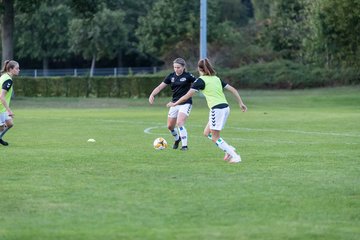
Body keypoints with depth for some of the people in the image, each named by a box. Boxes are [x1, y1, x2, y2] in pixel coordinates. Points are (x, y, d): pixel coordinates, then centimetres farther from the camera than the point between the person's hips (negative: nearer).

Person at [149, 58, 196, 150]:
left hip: (185, 103, -6)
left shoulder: (188, 76, -10)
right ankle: (177, 139, 42)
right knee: (170, 126, 11)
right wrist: (152, 95, -11)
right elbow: (160, 87, 3)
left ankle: (184, 145, -17)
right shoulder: (171, 76, 3)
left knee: (180, 123, -23)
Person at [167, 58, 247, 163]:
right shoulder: (216, 78, 16)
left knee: (215, 138, 2)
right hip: (225, 108, 8)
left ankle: (235, 156, -6)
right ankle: (229, 149, 10)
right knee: (207, 133, 18)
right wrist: (241, 103, 19)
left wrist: (175, 104, 4)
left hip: (217, 109, -8)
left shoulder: (201, 80, -5)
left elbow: (188, 95, -6)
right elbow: (233, 90, 15)